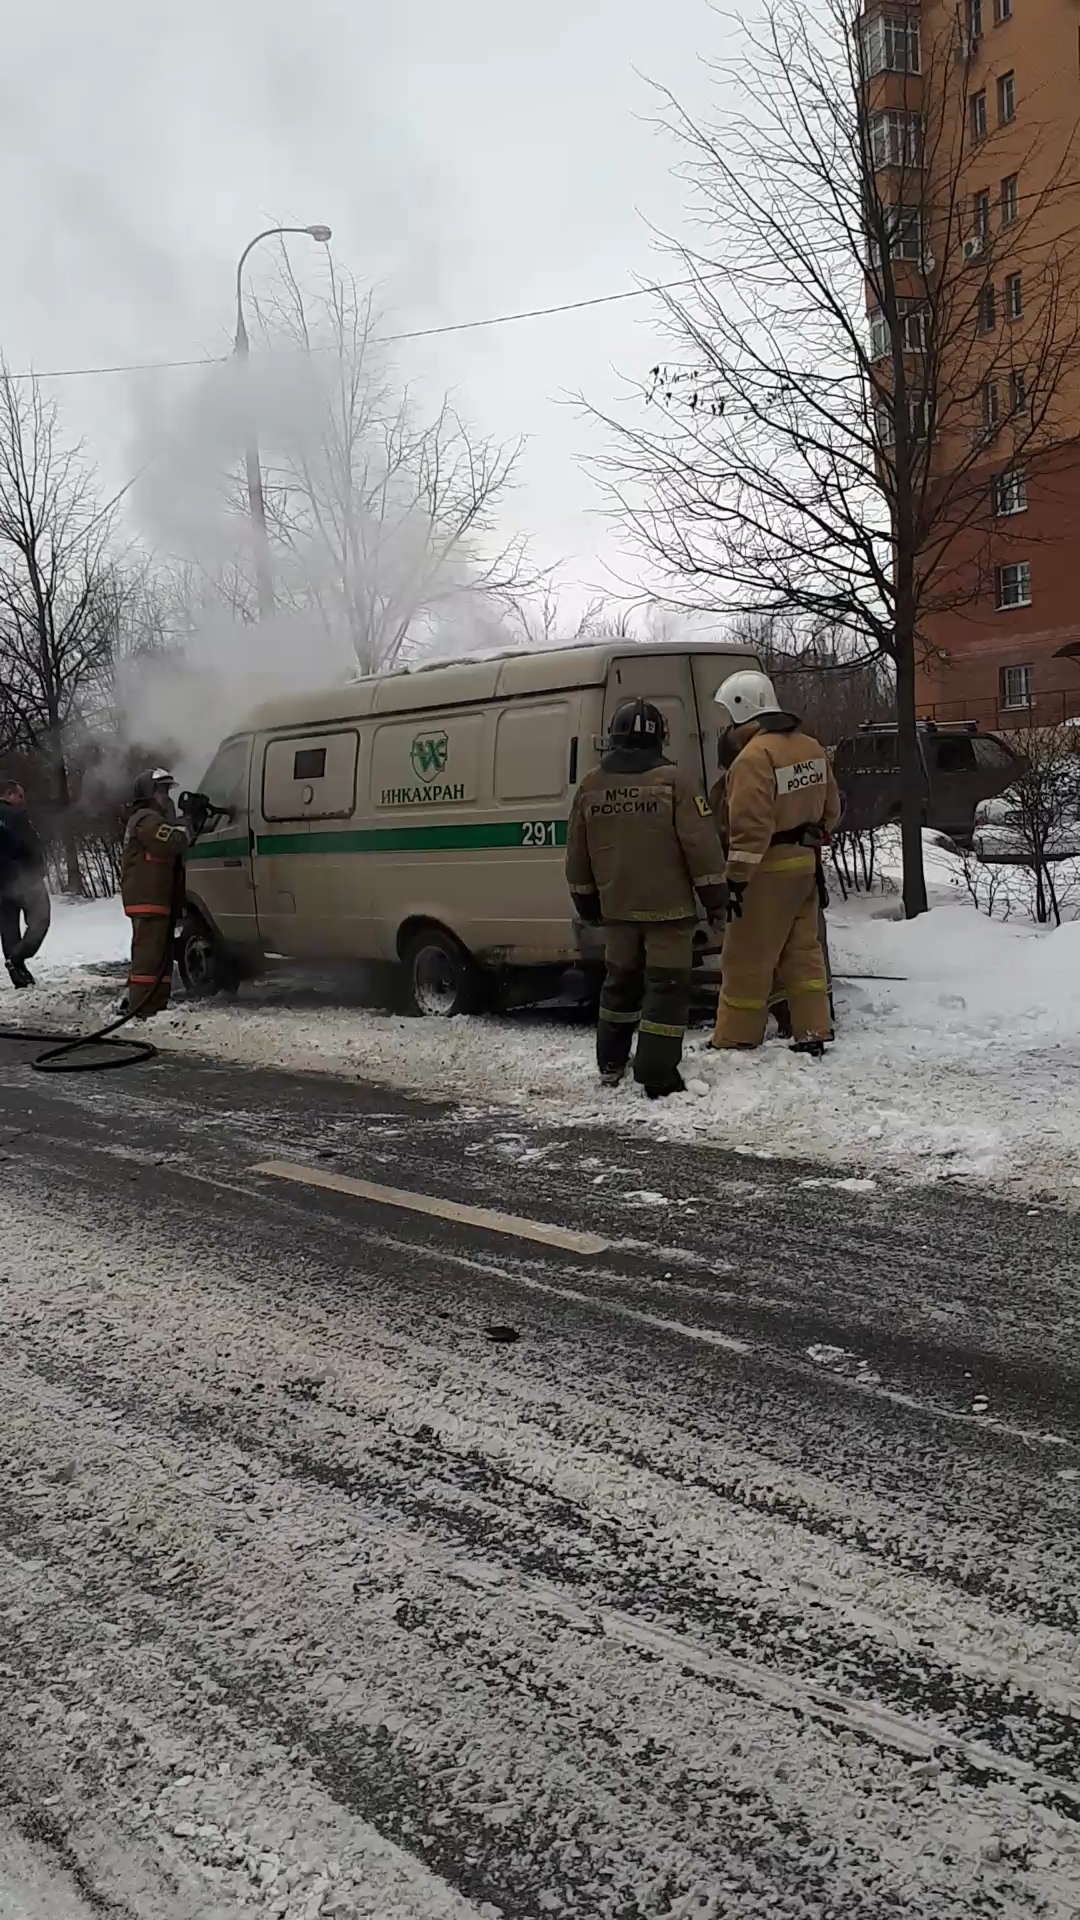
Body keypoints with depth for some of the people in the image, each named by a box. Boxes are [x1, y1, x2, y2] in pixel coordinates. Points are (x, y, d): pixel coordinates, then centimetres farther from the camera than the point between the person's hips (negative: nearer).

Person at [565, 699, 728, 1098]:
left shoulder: (590, 788, 3)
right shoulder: (674, 781, -11)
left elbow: (577, 855, 11)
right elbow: (701, 847, -12)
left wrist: (586, 901, 23)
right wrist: (715, 897, -3)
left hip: (617, 908, 5)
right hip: (668, 908, -5)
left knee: (620, 983, 20)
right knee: (667, 988, 1)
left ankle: (611, 1064, 29)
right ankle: (657, 1076, -1)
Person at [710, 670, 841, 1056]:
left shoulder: (754, 756, -19)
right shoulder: (811, 747, 9)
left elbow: (751, 825, -24)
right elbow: (830, 808, 17)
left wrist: (736, 877, -20)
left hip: (768, 871, -8)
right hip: (805, 864, 9)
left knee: (746, 959, 1)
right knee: (803, 951, 14)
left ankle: (735, 1039, 8)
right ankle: (812, 1032, 16)